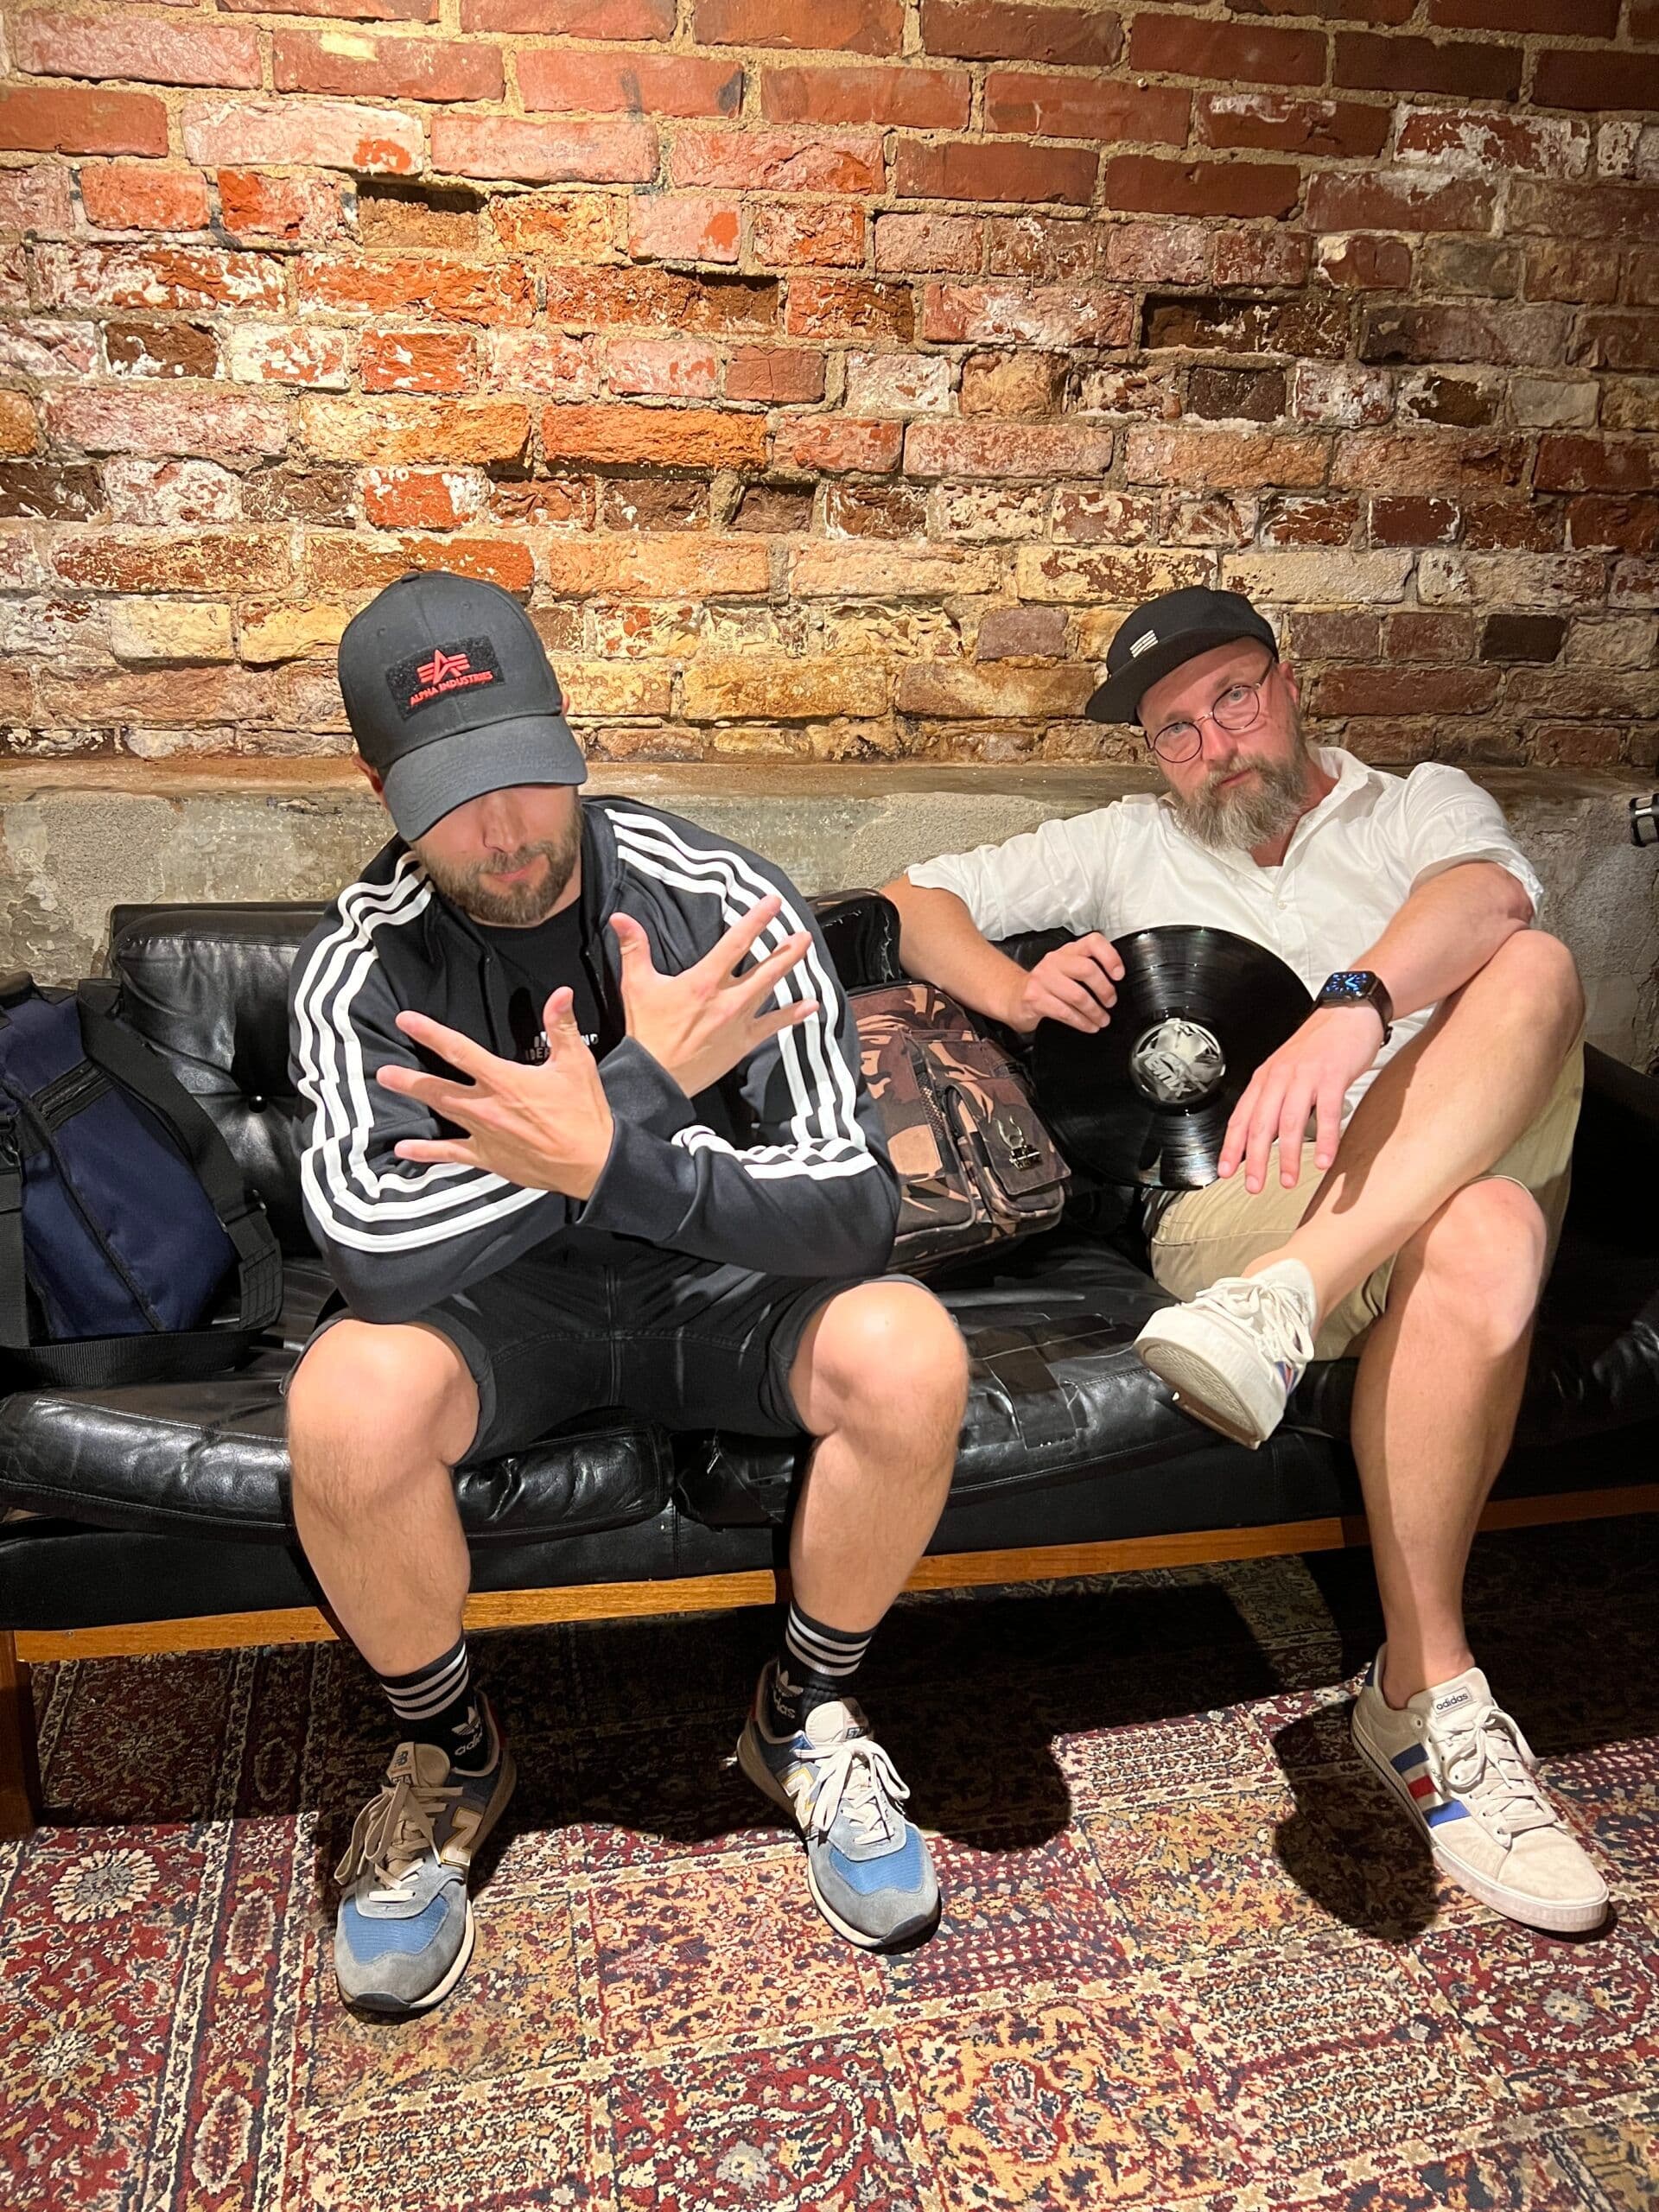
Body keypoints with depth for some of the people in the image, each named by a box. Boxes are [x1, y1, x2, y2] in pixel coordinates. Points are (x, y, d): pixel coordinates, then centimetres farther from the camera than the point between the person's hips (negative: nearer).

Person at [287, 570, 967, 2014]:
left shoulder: (725, 903, -15)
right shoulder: (361, 966, -13)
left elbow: (854, 1204, -21)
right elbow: (373, 1251, -29)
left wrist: (605, 1160, -36)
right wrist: (647, 1079, -31)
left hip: (717, 1288, 0)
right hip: (502, 1311, 0)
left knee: (911, 1355, -30)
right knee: (348, 1401, -32)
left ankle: (805, 1716, 1)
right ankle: (451, 1755, 1)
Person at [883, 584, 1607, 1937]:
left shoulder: (1424, 805, 20)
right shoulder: (1123, 849, 25)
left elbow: (1484, 898, -7)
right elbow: (911, 903, 20)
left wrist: (1352, 1006, -31)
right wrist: (1015, 991, -3)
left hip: (1467, 1156, 2)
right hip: (1227, 1198, -1)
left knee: (1536, 966, -30)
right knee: (1480, 1239, -36)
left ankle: (1285, 1301, -42)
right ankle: (1424, 1699, -27)